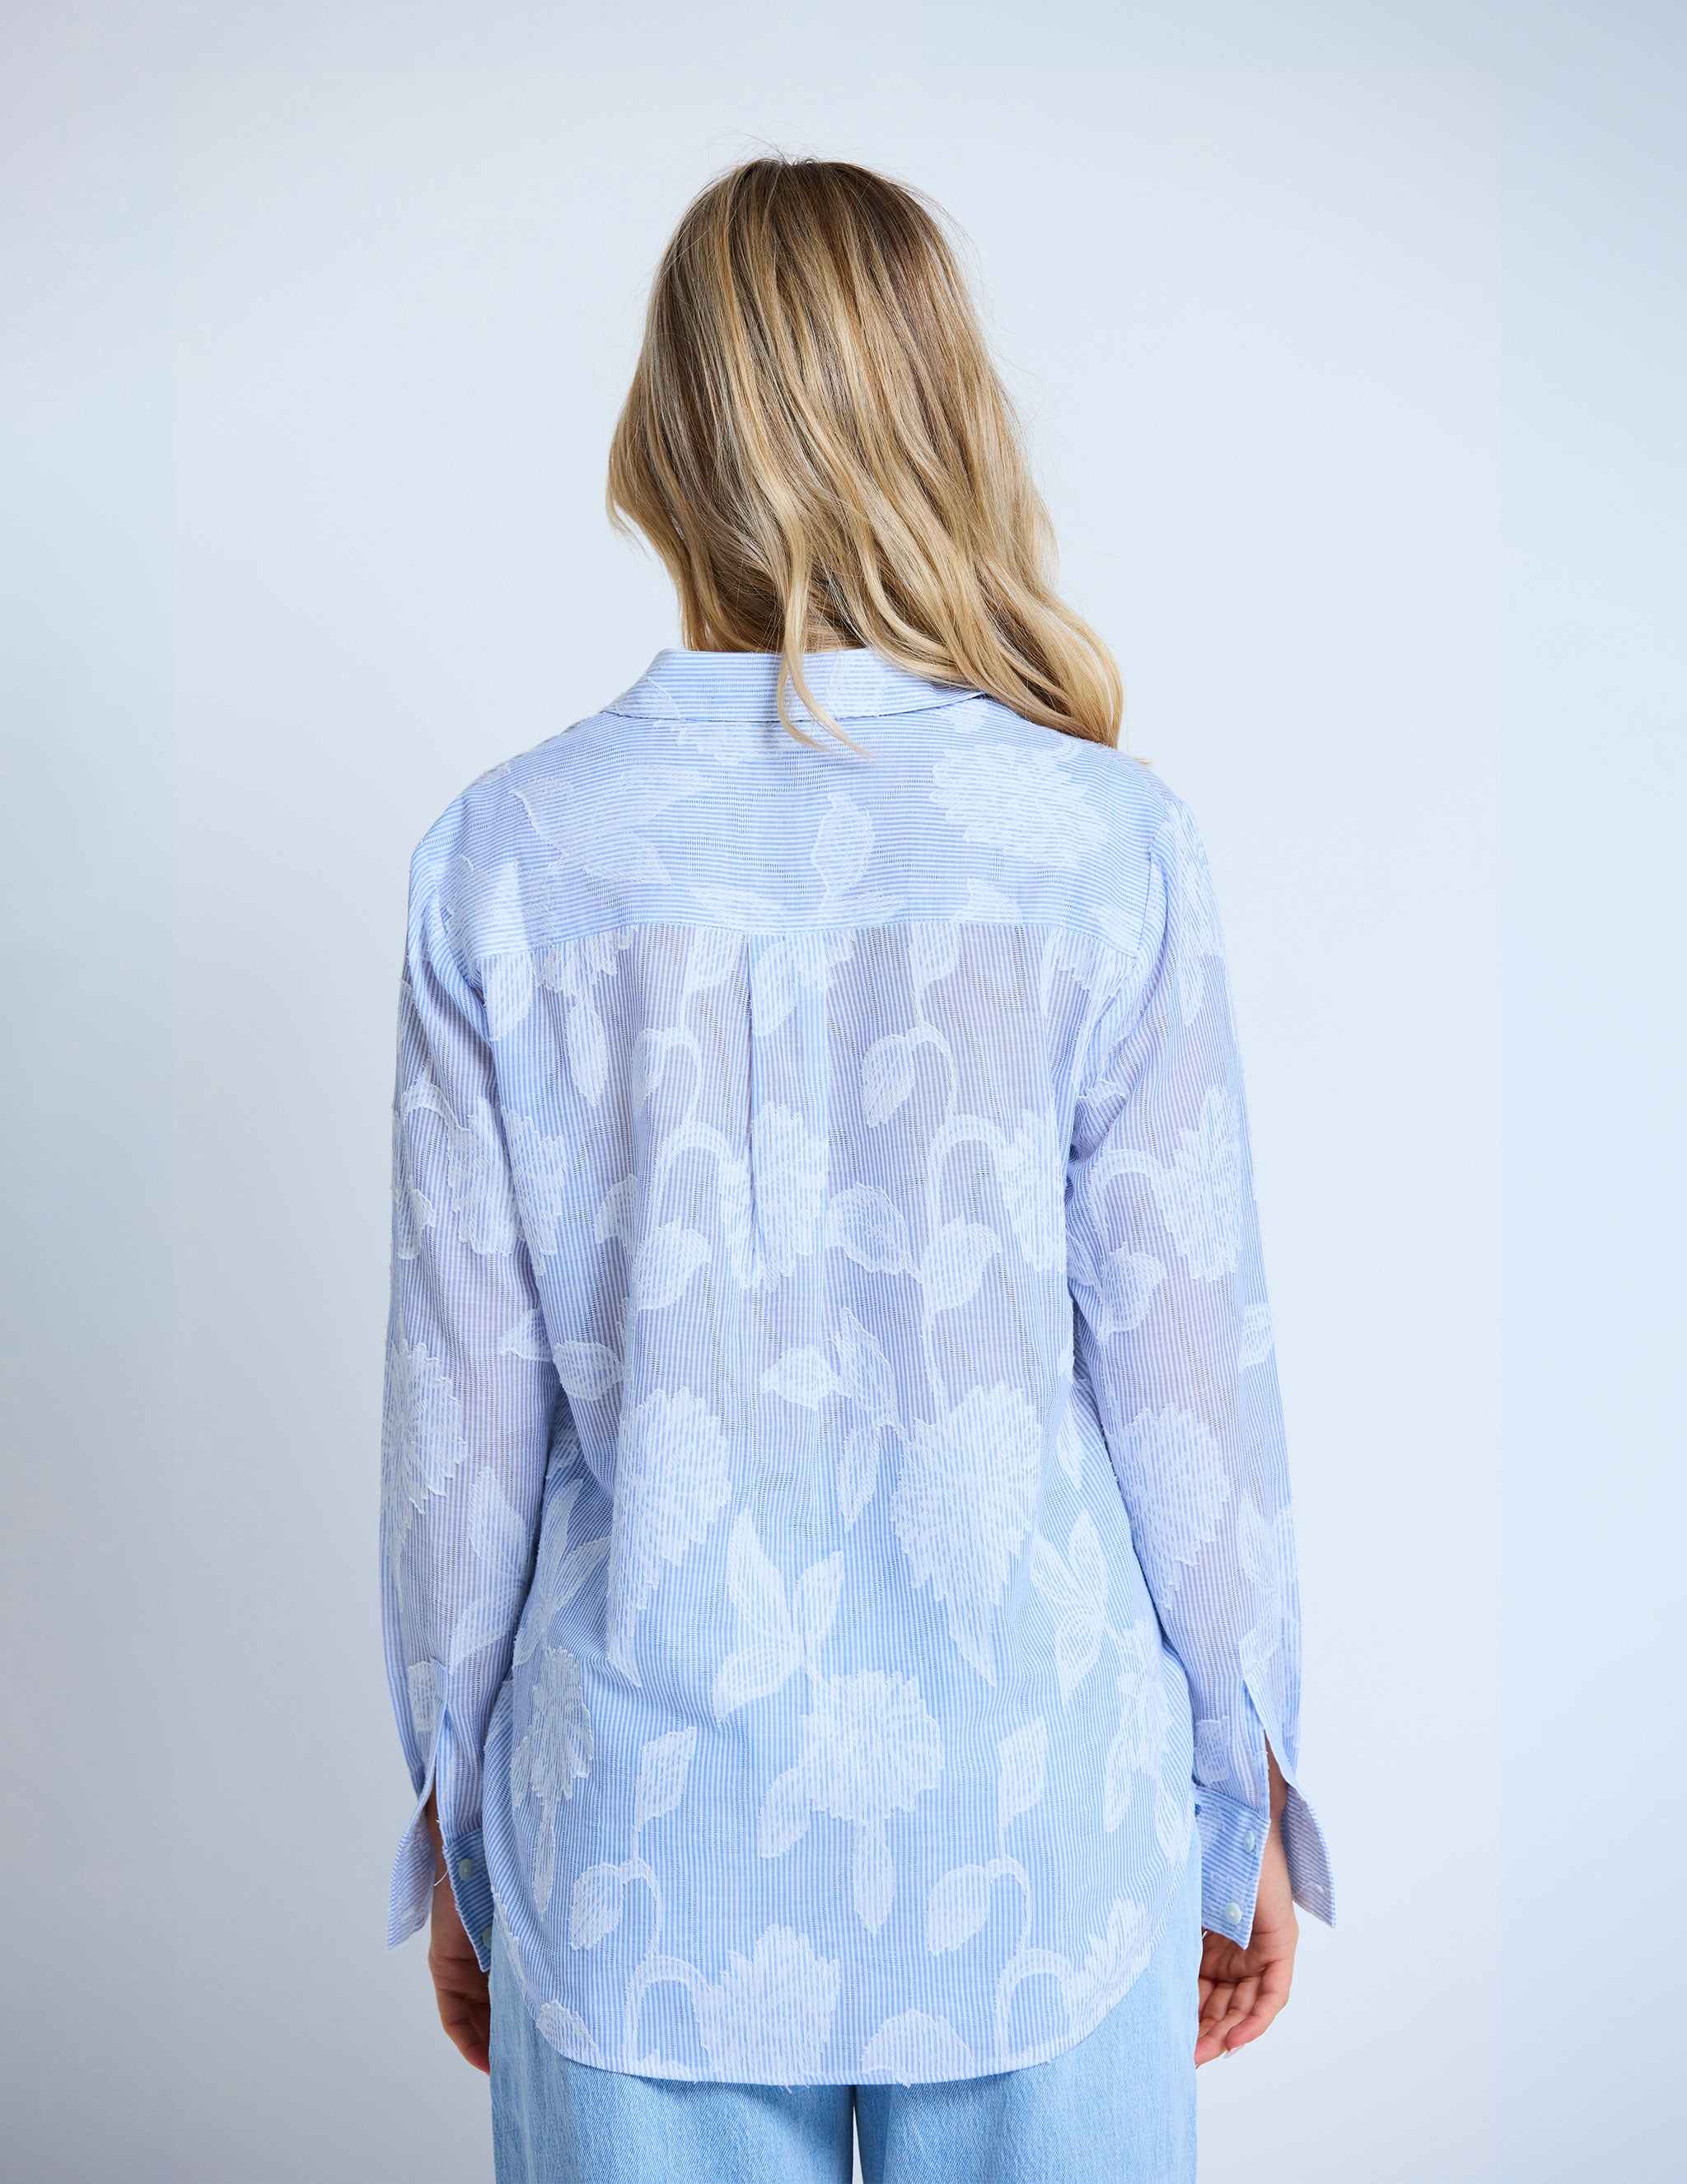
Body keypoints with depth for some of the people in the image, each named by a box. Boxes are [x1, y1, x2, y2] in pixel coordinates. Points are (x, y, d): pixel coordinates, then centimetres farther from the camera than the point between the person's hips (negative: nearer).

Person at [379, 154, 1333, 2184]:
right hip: (1033, 1838, 0)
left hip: (644, 1847, 1)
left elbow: (463, 1408, -5)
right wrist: (1246, 1790, 7)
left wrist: (453, 1806, 10)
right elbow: (1186, 1368, -7)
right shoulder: (1105, 840, -11)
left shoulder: (504, 856, -9)